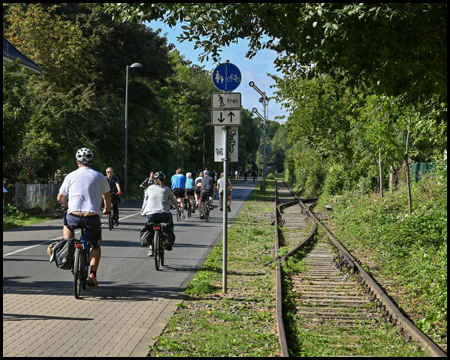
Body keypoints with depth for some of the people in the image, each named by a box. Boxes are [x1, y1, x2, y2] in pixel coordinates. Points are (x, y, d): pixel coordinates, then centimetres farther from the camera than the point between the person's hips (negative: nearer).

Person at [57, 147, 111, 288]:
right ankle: (93, 275, 7)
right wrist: (107, 209, 40)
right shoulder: (99, 176, 8)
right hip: (92, 218, 0)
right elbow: (107, 196, 21)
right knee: (96, 246, 20)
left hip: (74, 217, 0)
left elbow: (60, 198, 14)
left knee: (67, 224, 37)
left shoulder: (71, 176, 7)